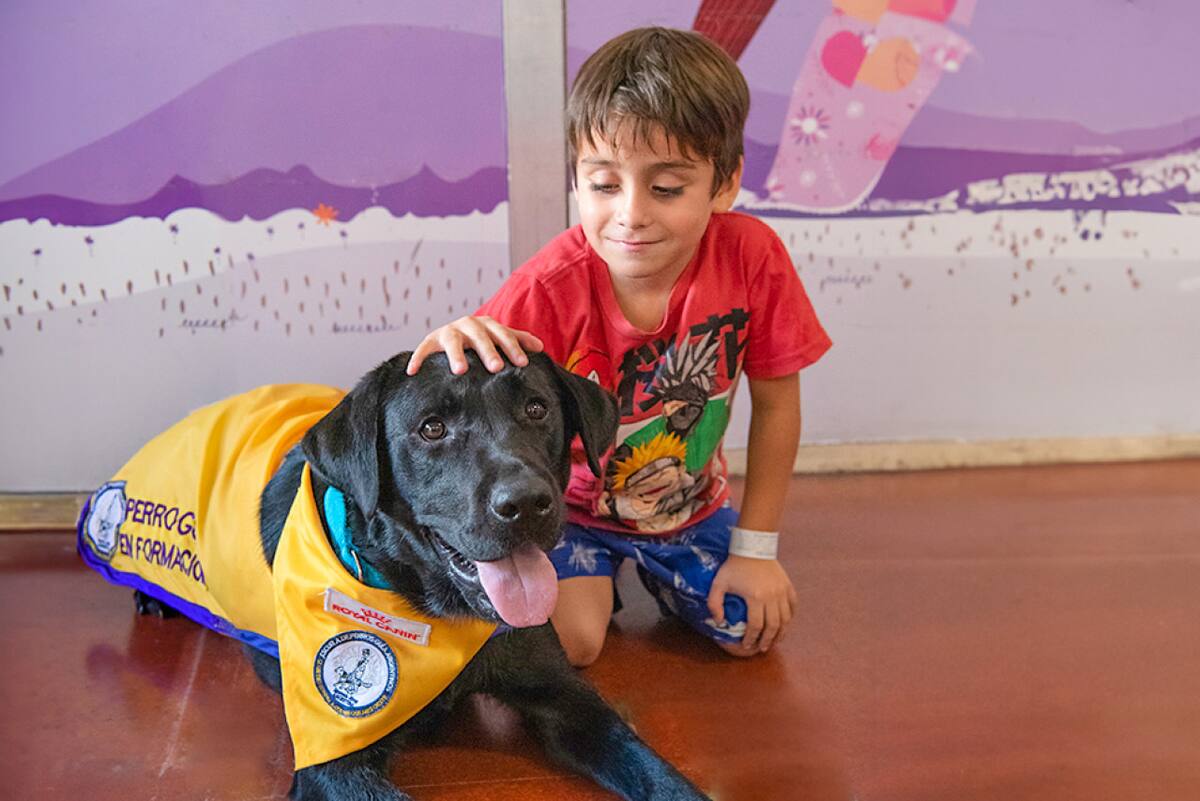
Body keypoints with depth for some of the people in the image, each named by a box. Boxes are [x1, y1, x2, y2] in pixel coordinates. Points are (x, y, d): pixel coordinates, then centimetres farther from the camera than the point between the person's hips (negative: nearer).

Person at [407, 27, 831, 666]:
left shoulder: (752, 258, -24)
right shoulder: (547, 289, -30)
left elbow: (775, 404, -11)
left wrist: (755, 550, -6)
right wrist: (457, 352, -52)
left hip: (691, 502, 3)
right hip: (569, 500, -2)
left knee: (753, 631, -6)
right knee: (571, 643, -20)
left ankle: (653, 568, 25)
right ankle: (597, 577, 16)